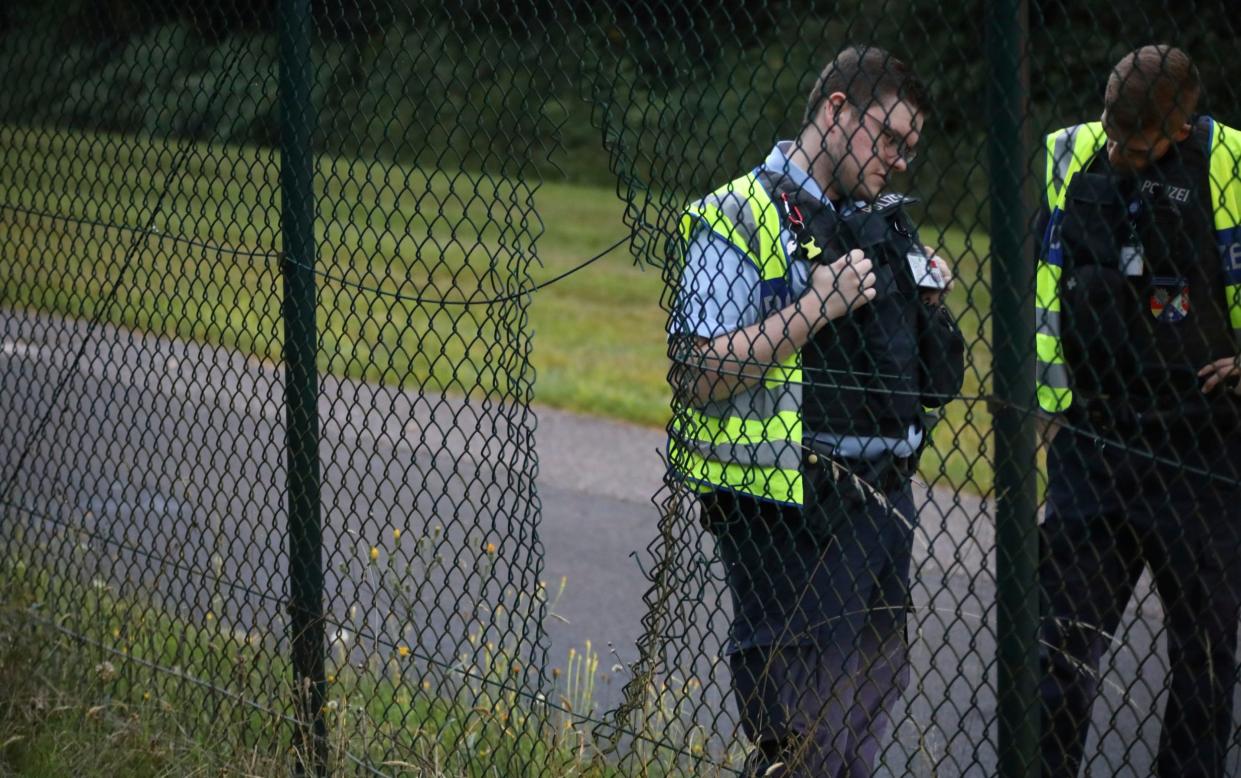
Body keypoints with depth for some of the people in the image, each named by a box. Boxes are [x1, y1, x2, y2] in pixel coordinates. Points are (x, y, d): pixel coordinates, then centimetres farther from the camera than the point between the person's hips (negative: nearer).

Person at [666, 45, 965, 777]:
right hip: (791, 517, -8)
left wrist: (930, 300, 6)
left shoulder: (883, 222, 17)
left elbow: (939, 378, 26)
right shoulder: (741, 219, -7)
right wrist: (816, 307, -19)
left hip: (883, 501, 8)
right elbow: (698, 378, -17)